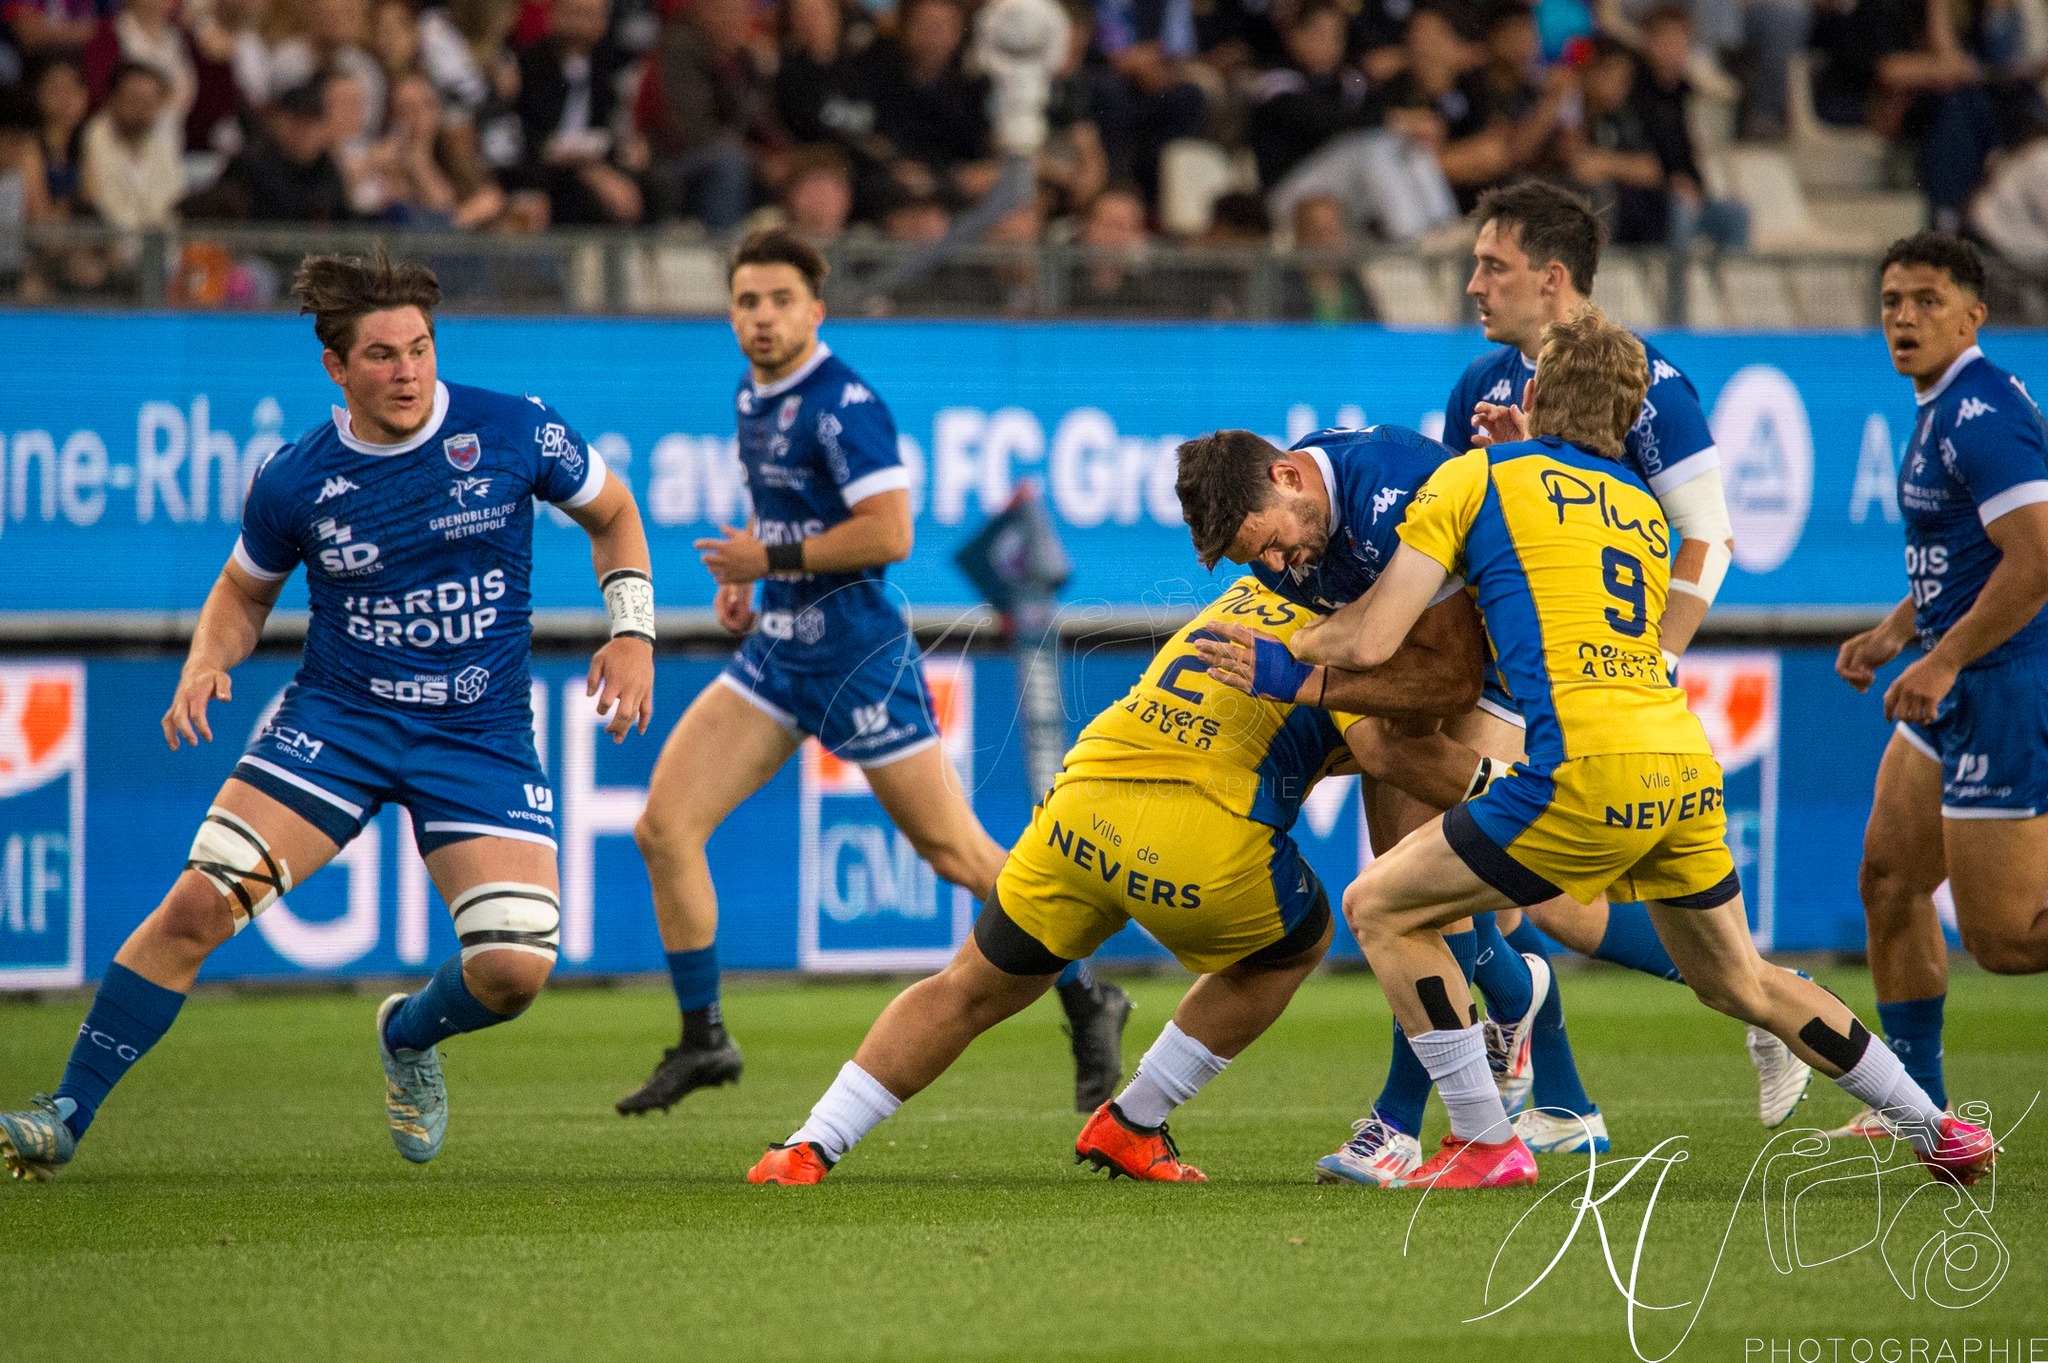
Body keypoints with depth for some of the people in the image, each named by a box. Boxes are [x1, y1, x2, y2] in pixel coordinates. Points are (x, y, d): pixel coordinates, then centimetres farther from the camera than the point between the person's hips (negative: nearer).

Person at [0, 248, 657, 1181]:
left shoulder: (515, 433, -8)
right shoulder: (296, 481, -6)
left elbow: (613, 514, 10)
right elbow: (245, 589, 12)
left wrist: (632, 632, -2)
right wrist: (205, 665, -8)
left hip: (480, 737, 0)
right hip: (335, 718, 0)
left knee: (515, 967, -15)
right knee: (196, 905, -16)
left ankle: (410, 1035, 22)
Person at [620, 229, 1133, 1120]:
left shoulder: (841, 404, -18)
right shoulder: (754, 395, 9)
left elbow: (889, 535, -25)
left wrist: (771, 558, -18)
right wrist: (741, 572, 11)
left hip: (857, 660, -8)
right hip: (776, 653, 8)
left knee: (955, 851, 0)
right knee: (664, 828, -3)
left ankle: (1089, 1003, 17)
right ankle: (703, 1040, 7)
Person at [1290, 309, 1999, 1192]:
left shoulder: (1478, 477, 7)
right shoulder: (1643, 508, 24)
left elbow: (1373, 641, 2)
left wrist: (1291, 644, 21)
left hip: (1589, 774, -7)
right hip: (1688, 766, 7)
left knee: (1381, 909, 7)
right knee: (1739, 984, 25)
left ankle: (1485, 1143, 4)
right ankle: (1939, 1132, 28)